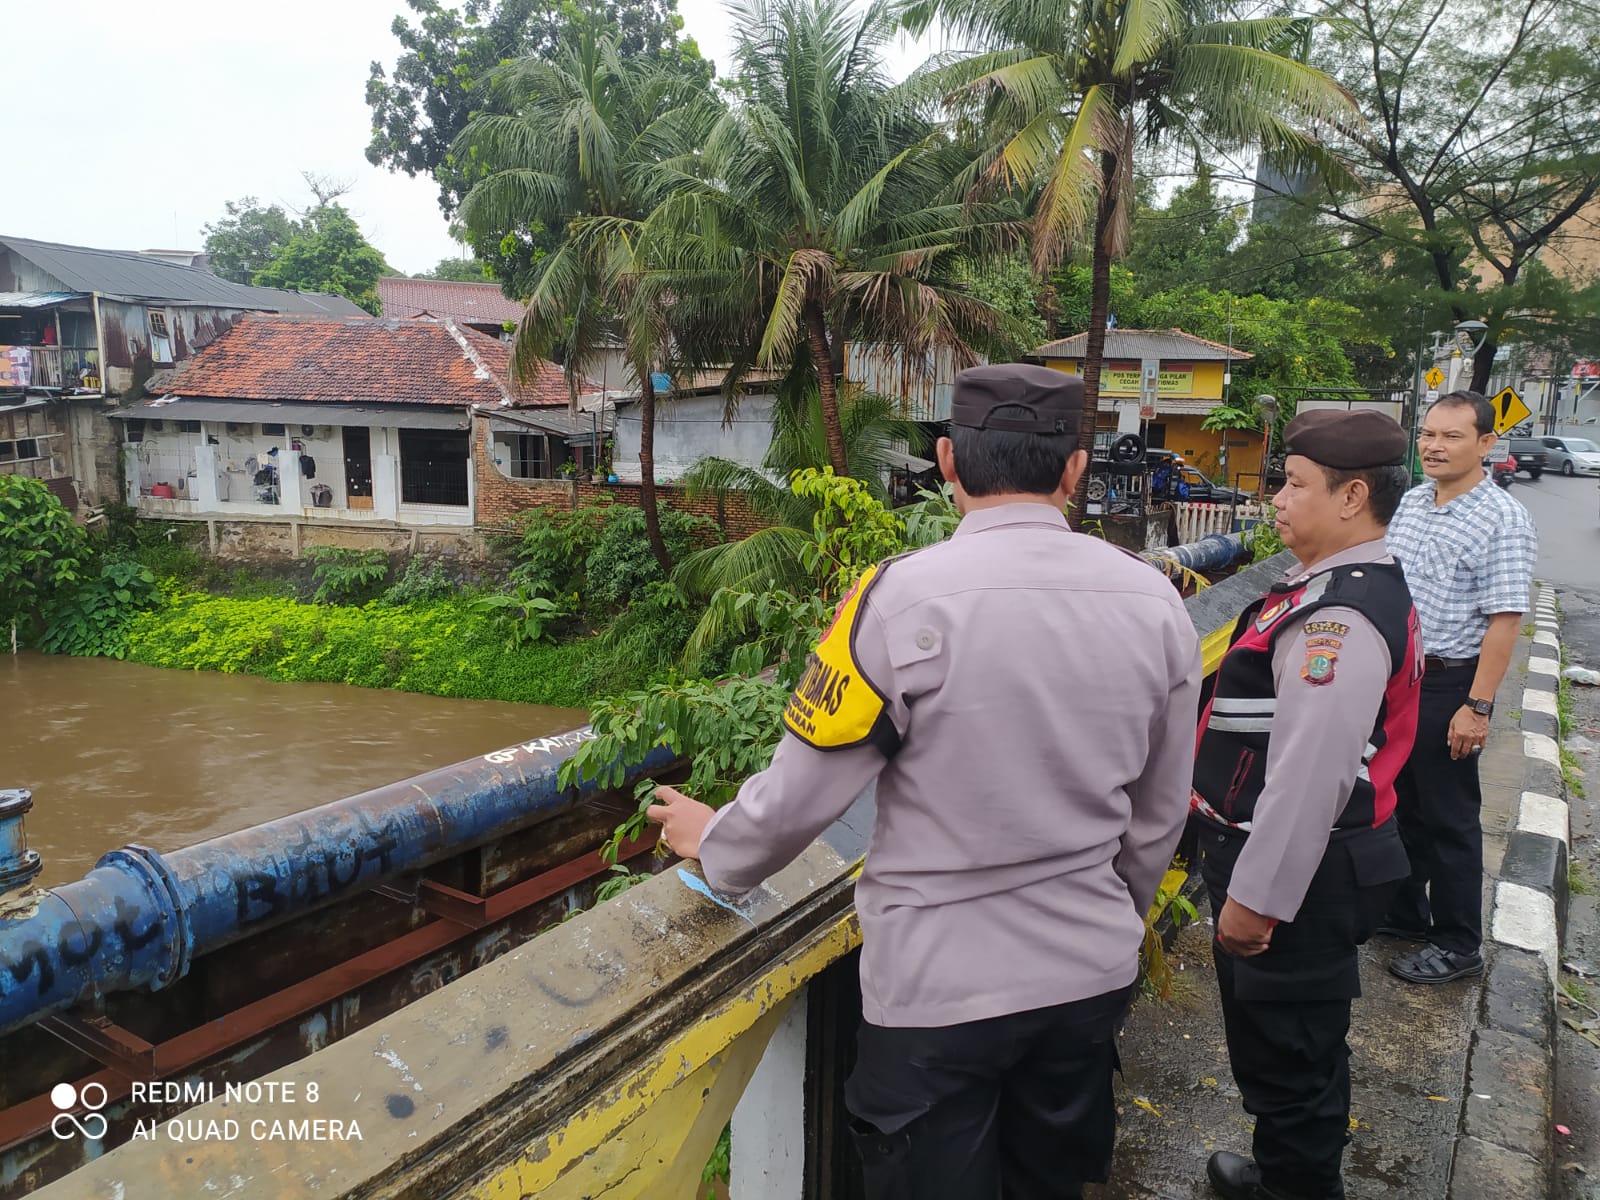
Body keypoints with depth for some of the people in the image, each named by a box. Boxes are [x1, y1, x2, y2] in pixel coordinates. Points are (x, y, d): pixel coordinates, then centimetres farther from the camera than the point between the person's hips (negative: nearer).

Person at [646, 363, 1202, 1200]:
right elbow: (1155, 822, 5)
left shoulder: (903, 599, -21)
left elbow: (801, 795, -14)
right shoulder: (1155, 602, -6)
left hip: (941, 988, -4)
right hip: (1092, 975, 5)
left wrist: (713, 843, 7)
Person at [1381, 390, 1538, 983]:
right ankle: (1405, 911, 36)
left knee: (1448, 817, 4)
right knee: (1401, 802, 18)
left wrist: (1478, 706, -21)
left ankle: (1458, 944, 20)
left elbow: (1504, 619, -18)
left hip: (1448, 684, -7)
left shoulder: (1503, 521, -15)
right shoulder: (1412, 500, 7)